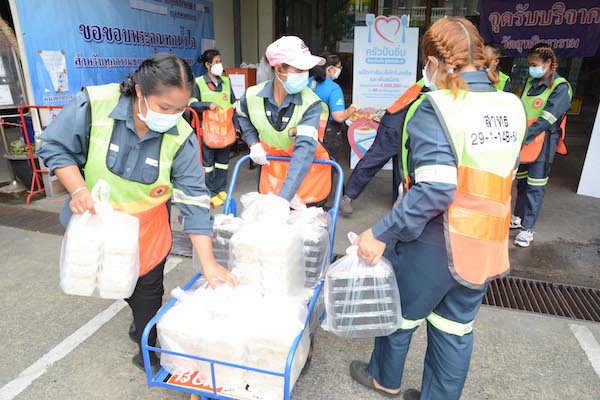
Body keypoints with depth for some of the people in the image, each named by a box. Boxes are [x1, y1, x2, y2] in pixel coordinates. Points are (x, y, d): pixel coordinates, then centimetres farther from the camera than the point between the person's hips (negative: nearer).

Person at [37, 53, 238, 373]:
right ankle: (142, 318, 54)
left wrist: (208, 263, -27)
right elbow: (55, 147, -10)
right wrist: (78, 189, -28)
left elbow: (194, 201, -23)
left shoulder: (181, 138, -23)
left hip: (147, 225, -1)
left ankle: (150, 349, 37)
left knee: (148, 288, 10)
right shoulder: (94, 105, -25)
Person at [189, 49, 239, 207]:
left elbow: (233, 105, 14)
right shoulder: (198, 83, -4)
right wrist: (208, 104, -20)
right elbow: (192, 103, -7)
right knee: (208, 163, 2)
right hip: (208, 129, -4)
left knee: (223, 161, 12)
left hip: (225, 129, 5)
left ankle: (221, 189, 25)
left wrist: (236, 125, 11)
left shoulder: (226, 81, 10)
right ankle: (210, 193, 12)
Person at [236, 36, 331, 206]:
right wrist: (253, 143, -5)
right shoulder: (253, 96, -13)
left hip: (308, 172, -2)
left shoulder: (311, 104, -24)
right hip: (271, 167, 3)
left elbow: (304, 149, -37)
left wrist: (283, 198, -47)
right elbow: (242, 115, 12)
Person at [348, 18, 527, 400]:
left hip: (433, 246, -5)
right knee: (456, 329, 21)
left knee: (400, 313, 20)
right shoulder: (513, 107, 1)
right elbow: (500, 175, 11)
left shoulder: (435, 108, -20)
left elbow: (434, 189, -29)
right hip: (485, 248, 6)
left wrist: (381, 233, -23)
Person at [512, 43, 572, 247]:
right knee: (521, 181, 16)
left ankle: (527, 228, 4)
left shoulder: (561, 87, -10)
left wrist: (522, 138, -27)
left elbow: (545, 121, -20)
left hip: (542, 144, -6)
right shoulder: (531, 82, 10)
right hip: (522, 142, 6)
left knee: (535, 186, -3)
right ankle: (518, 217, 30)